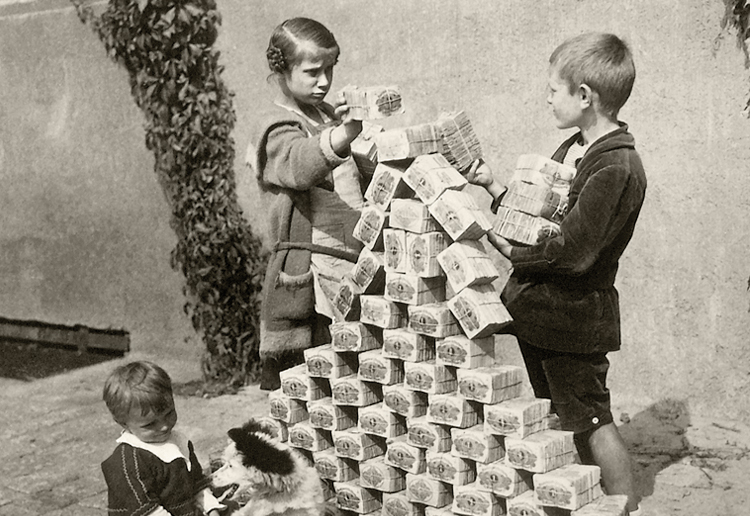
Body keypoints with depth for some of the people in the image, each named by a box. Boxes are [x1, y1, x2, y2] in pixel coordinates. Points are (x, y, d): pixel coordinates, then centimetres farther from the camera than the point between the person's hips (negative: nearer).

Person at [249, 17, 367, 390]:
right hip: (311, 281, -8)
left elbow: (358, 181, 35)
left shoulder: (327, 118, 19)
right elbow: (300, 166, -33)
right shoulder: (280, 130, -7)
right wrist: (343, 135, -50)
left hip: (350, 270, 8)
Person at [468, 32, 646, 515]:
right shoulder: (573, 149, 8)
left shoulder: (616, 168, -23)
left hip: (573, 315, -10)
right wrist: (496, 191, 0)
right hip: (540, 306, 10)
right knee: (562, 415, 20)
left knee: (590, 420, 3)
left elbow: (572, 253, -26)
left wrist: (512, 252, -15)